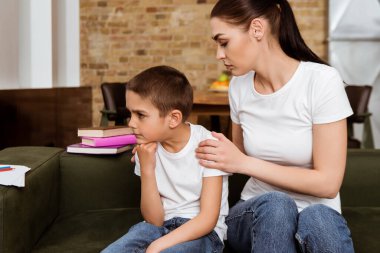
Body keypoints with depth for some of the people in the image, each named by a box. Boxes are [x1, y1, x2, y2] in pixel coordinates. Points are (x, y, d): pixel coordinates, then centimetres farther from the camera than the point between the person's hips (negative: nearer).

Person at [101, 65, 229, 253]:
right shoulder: (147, 150, -1)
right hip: (162, 226, 4)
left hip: (202, 232, -3)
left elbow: (208, 219, -15)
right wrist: (146, 169, -15)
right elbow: (154, 220, -3)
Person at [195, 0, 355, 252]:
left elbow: (327, 182, -16)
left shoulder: (322, 81, -15)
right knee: (273, 205, -33)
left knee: (317, 219, -39)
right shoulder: (239, 86, 1)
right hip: (259, 213, 4)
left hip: (316, 212, -3)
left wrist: (244, 163, -18)